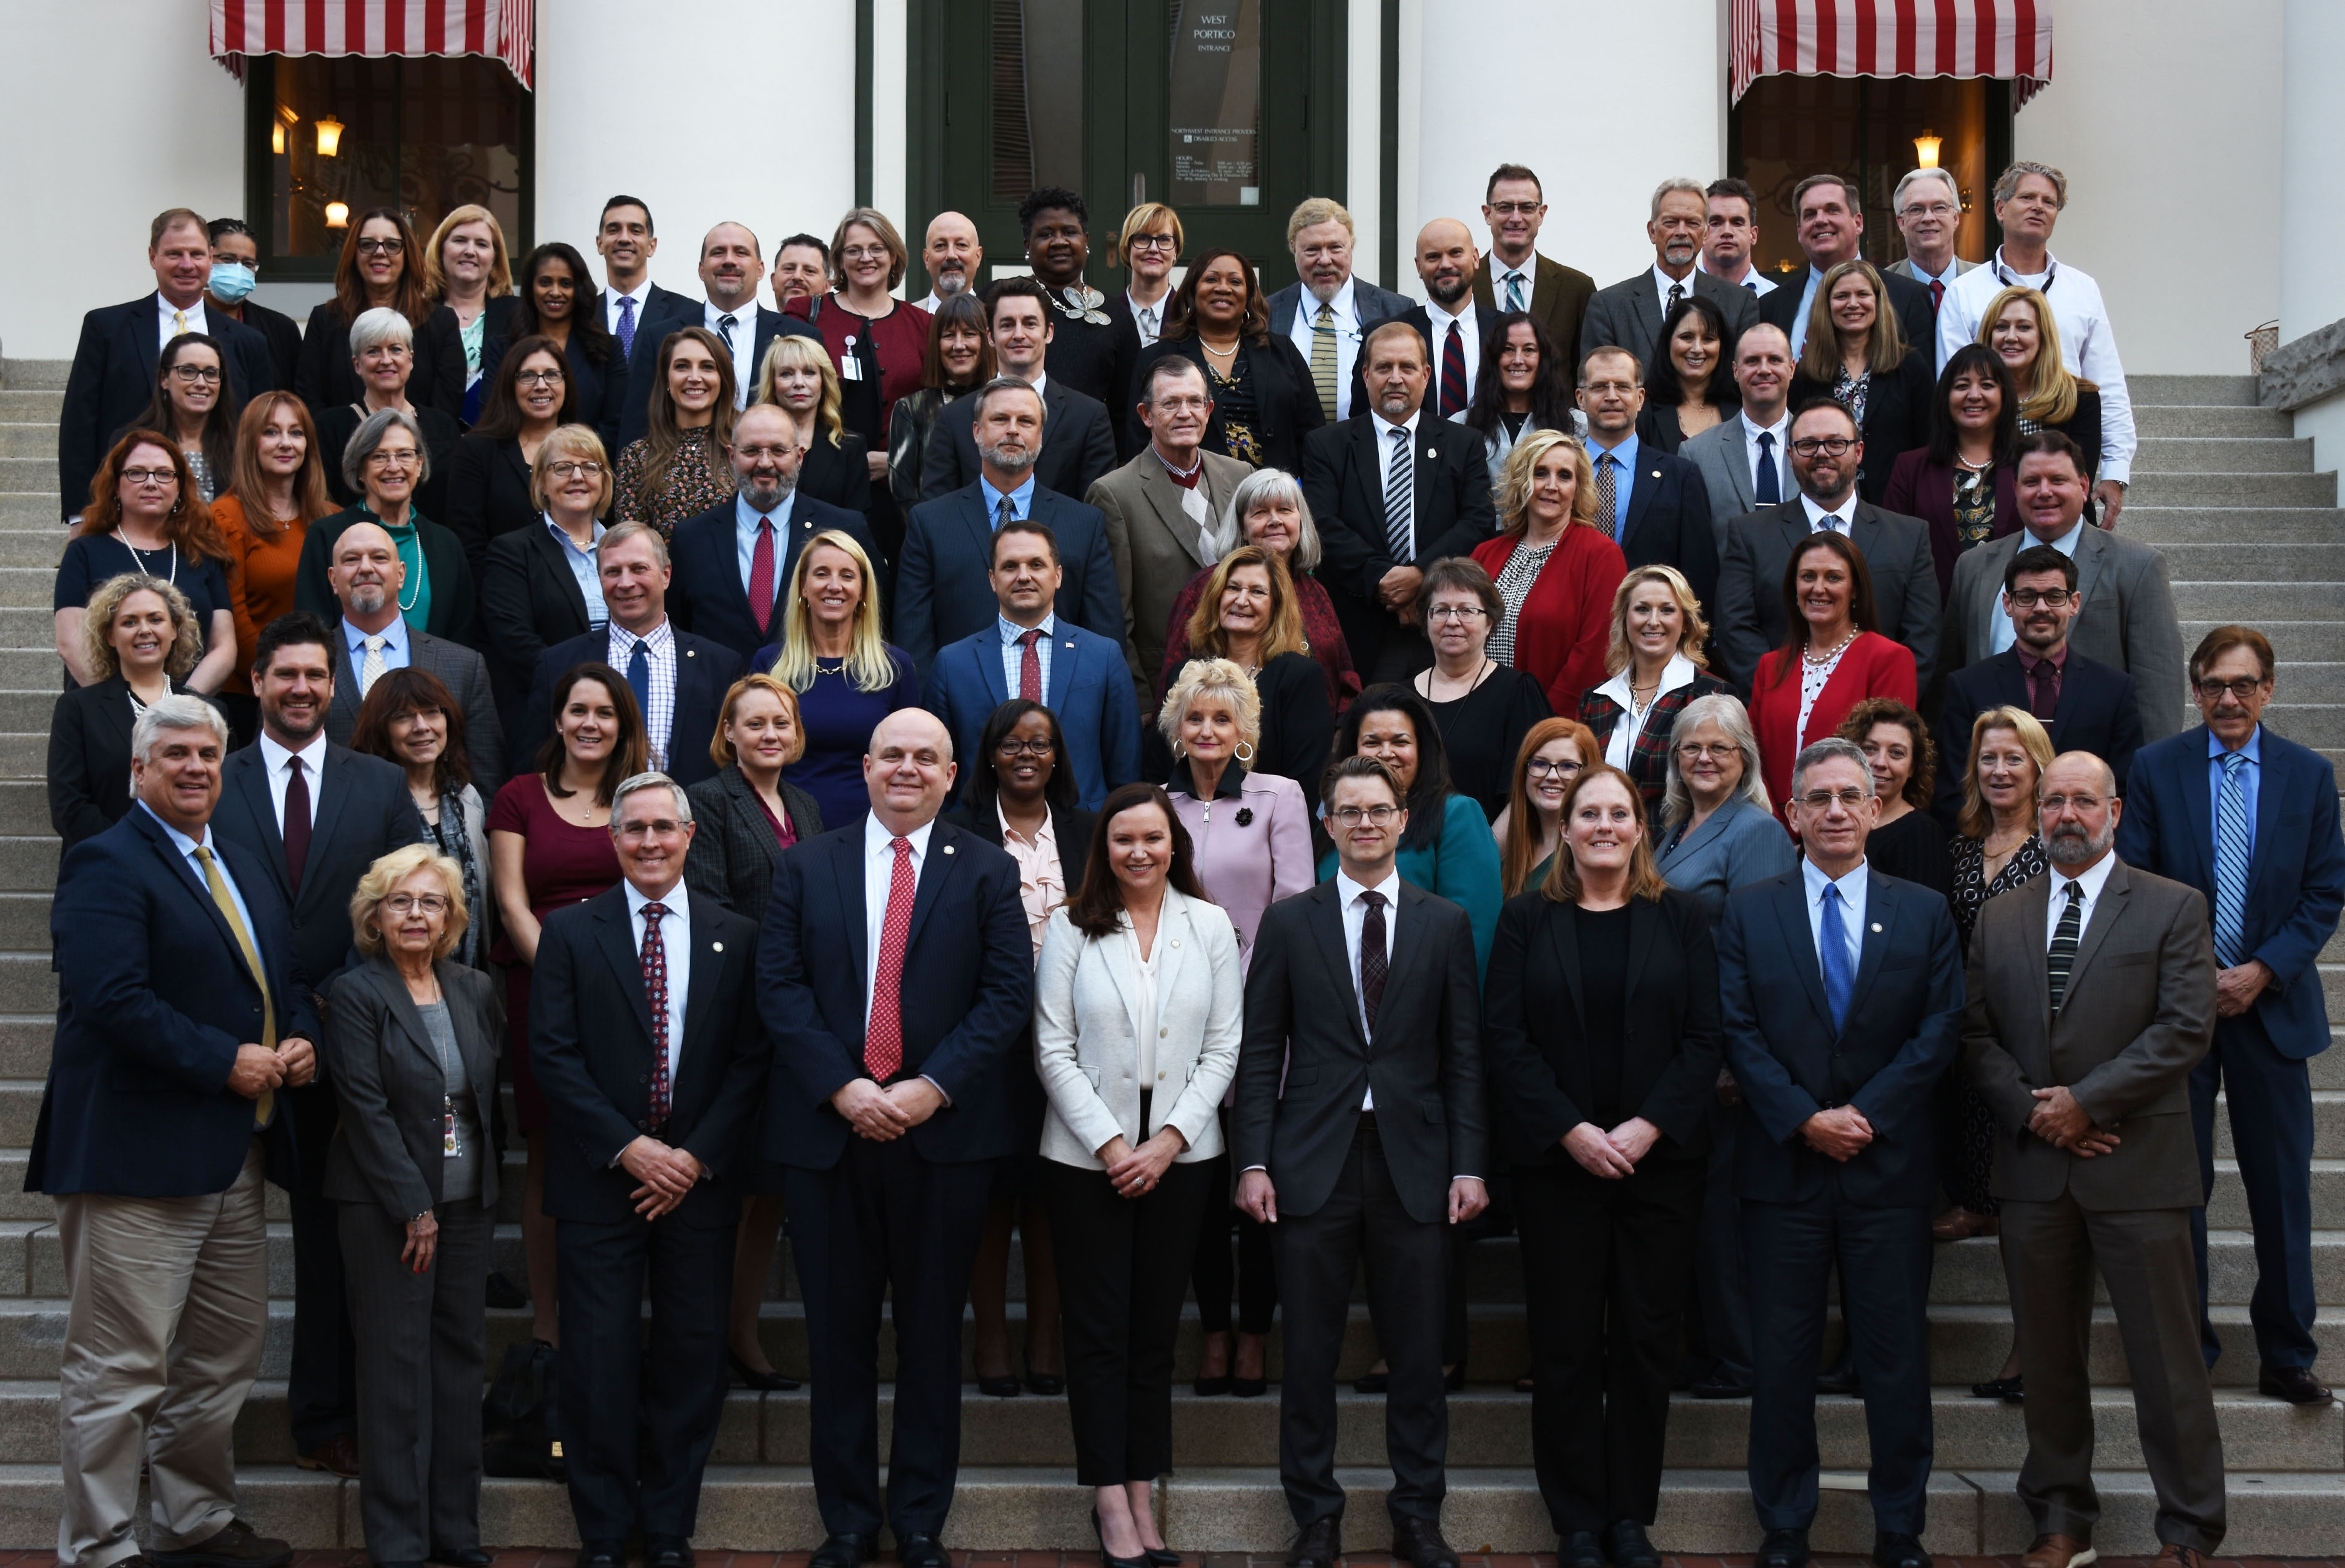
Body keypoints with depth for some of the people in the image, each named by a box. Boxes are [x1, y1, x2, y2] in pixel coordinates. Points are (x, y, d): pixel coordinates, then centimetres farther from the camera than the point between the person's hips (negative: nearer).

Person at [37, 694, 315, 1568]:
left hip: (238, 1154, 9)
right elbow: (110, 997, -22)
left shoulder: (244, 869, 18)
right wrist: (225, 1061, -20)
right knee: (120, 1367, -3)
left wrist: (300, 1038, 3)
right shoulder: (107, 864, -10)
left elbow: (284, 978, 25)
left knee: (225, 1356, 18)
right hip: (141, 1157, -9)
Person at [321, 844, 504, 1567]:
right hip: (385, 1202, -5)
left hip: (468, 1200, 5)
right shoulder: (356, 994, -6)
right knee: (397, 1364, -3)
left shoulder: (476, 991, 10)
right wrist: (415, 1208, -13)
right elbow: (366, 1108, -11)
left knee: (462, 1356, 6)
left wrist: (486, 1184, 6)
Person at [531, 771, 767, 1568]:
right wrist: (629, 1148, -12)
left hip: (700, 1178, 1)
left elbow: (750, 1060, 3)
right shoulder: (571, 931, 4)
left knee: (692, 1358, 5)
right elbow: (553, 1053, -3)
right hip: (600, 1177, -1)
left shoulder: (735, 936, 7)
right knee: (600, 1360, 1)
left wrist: (698, 1156, -8)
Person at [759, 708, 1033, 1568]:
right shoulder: (806, 867, 8)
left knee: (933, 1335, 6)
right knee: (839, 1334, 6)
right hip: (828, 1129, 1)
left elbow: (1007, 995, -2)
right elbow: (780, 987, 0)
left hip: (942, 1132, -1)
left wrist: (932, 1087, -13)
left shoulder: (987, 871, 6)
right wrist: (841, 1087, -12)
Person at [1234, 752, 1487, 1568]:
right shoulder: (1288, 922, 5)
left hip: (1414, 1163, 1)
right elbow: (1259, 1051, 3)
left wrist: (1469, 1163, -1)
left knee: (1417, 1351, 6)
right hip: (1313, 1162, 0)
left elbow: (1464, 1055, 6)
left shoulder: (1446, 924, 7)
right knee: (1310, 1352, 5)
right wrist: (1252, 1161, -4)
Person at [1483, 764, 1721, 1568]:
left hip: (1660, 1160, 1)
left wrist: (1647, 1128, -11)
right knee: (1567, 1344, 1)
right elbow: (1504, 1039, -1)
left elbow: (1704, 1038, 1)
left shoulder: (1681, 917, 6)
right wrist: (1572, 1131, -10)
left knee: (1647, 1341, 3)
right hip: (1556, 1162, -1)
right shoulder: (1527, 919, 5)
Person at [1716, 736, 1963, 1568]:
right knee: (1782, 1353, 5)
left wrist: (1867, 1112, -11)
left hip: (1891, 1164, 0)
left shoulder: (1923, 913, 7)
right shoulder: (1747, 912, 5)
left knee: (1896, 1351, 4)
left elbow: (1941, 1029, 0)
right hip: (1783, 1164, 0)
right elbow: (1738, 1032, -1)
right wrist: (1804, 1118, -12)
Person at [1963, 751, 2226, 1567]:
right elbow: (1976, 1034, 9)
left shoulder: (2174, 908, 1)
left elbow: (2185, 1028, -8)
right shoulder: (2000, 919, 13)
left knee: (2167, 1359, -1)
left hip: (2137, 1167, -4)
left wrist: (2085, 1101, -13)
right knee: (2047, 1357, 10)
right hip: (2034, 1166, 4)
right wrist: (2030, 1109, -8)